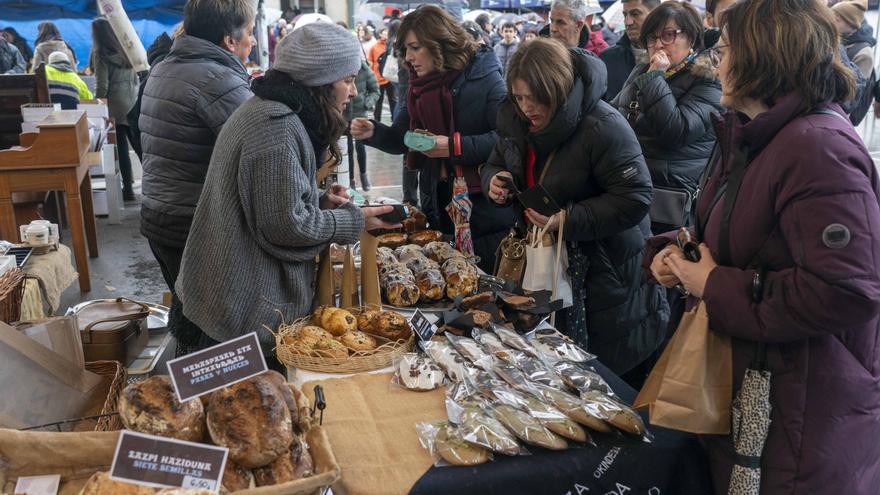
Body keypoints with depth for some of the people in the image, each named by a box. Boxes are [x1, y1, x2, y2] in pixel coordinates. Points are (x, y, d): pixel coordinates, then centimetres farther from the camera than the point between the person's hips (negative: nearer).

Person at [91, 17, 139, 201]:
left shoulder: (101, 54, -8)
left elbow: (102, 86, -11)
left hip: (115, 106, -6)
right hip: (133, 104, 6)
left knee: (121, 148, 1)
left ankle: (128, 187, 4)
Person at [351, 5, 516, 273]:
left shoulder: (484, 77, -12)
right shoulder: (420, 84, 8)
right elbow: (401, 139, 8)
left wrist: (455, 146, -27)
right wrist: (373, 132, -11)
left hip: (485, 203, -6)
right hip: (439, 203, 6)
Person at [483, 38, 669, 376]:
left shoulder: (604, 128, -24)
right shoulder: (517, 120, -1)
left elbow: (634, 199, -24)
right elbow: (496, 163, 15)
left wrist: (568, 219, -31)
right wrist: (494, 180, -11)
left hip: (606, 268, -6)